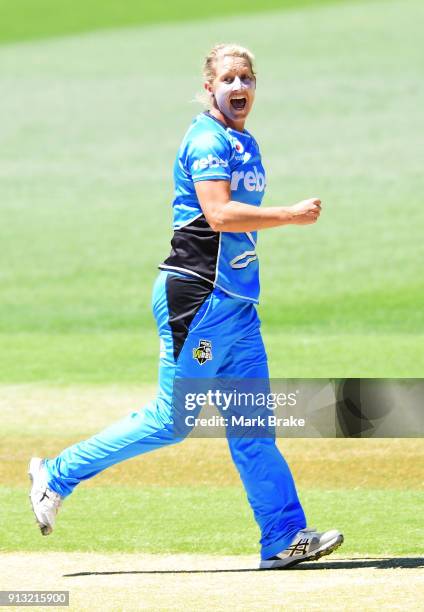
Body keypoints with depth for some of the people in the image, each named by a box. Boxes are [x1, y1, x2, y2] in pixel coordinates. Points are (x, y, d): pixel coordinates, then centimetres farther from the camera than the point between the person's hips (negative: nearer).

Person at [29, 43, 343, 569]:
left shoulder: (246, 146, 18)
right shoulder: (207, 140, -11)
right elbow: (219, 214, -23)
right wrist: (292, 216, -20)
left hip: (237, 303, 9)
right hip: (197, 295, -9)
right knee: (171, 420, -6)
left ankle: (284, 539, 3)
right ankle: (57, 476, 6)